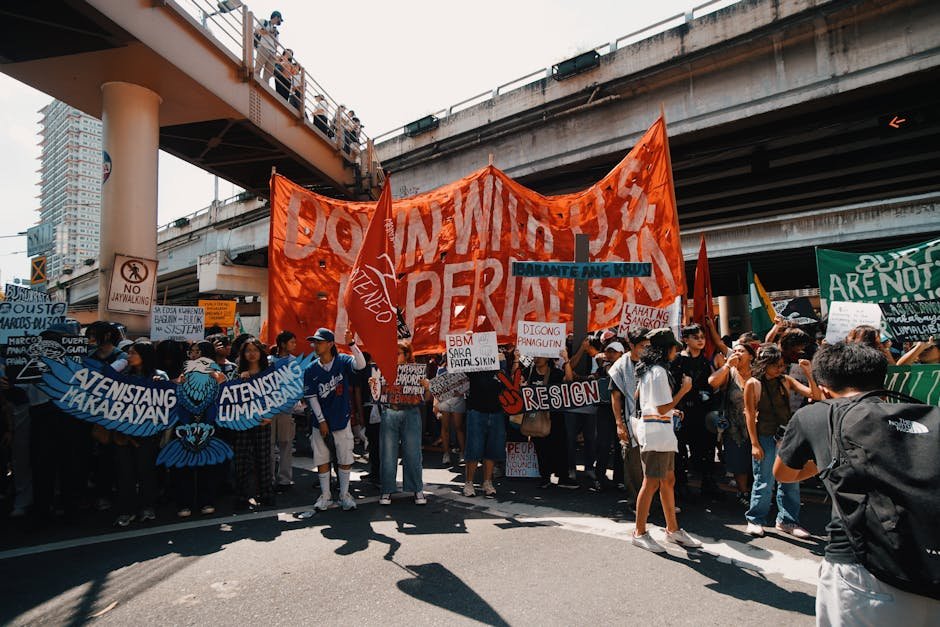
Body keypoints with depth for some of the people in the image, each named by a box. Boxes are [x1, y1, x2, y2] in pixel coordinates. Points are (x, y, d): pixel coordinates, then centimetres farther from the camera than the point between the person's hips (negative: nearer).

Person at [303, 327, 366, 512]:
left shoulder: (342, 361, -6)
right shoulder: (311, 370, -2)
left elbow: (361, 365, -25)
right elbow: (311, 397, -2)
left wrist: (351, 344, -36)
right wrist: (321, 421, -6)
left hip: (342, 420, -1)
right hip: (321, 422, 2)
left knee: (345, 460, 6)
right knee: (322, 460, 9)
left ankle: (344, 495, 21)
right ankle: (325, 495, 25)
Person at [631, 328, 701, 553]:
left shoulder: (651, 369, 14)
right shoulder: (659, 371, -17)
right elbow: (663, 409, -18)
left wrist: (671, 412, 22)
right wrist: (683, 389, -9)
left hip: (662, 432, 11)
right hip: (655, 431, -11)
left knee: (668, 480, 15)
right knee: (652, 483, -4)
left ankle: (673, 530, 26)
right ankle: (640, 533, 6)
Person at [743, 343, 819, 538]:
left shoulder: (786, 380, 3)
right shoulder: (753, 384, -8)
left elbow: (815, 395, -1)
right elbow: (750, 415, -7)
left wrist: (808, 374, -14)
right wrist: (754, 444, -9)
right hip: (765, 437, -4)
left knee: (791, 481, 12)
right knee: (764, 482, 2)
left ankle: (787, 520, 28)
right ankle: (755, 520, 19)